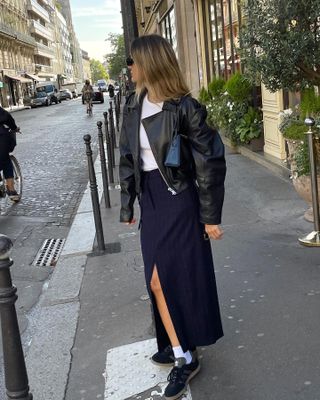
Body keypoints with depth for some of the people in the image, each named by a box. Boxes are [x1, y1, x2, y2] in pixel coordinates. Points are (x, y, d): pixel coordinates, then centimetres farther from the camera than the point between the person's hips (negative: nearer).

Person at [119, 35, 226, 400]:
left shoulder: (184, 107, -14)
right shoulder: (134, 106, 5)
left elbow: (211, 161, -11)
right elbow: (128, 158, 12)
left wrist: (211, 216, -10)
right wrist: (127, 205, 13)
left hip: (179, 200, -6)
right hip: (150, 199, 6)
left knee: (164, 280, -2)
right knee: (159, 281, 11)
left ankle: (184, 355, 17)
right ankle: (179, 347, 29)